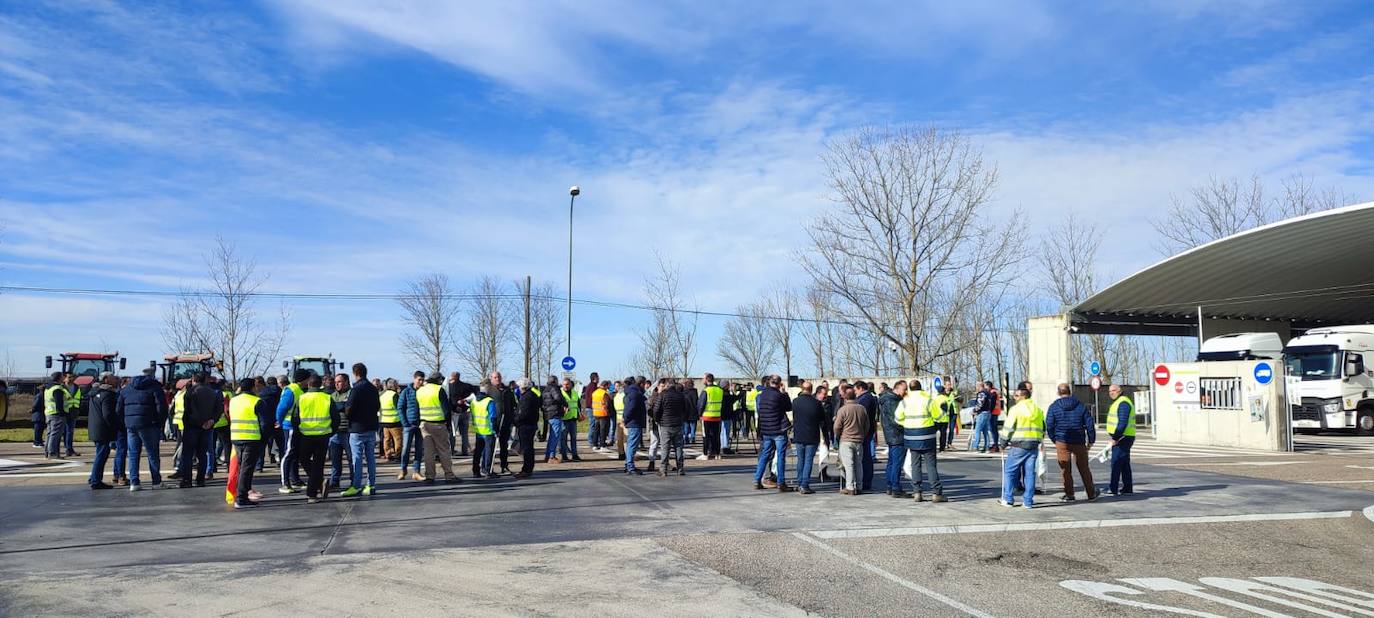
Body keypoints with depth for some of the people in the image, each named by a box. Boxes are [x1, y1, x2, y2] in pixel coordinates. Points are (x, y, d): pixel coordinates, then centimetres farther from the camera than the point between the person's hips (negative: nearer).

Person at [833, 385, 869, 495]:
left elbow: (837, 427, -9)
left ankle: (850, 487, -2)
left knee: (848, 464, -1)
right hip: (859, 441, 5)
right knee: (858, 464, 11)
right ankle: (857, 487, 14)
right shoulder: (862, 409, 2)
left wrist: (837, 437, 9)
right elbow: (867, 426, 10)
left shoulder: (843, 410, -13)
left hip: (846, 441, -5)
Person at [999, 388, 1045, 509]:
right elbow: (1043, 429, 20)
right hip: (1034, 446, 6)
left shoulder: (1016, 409, -7)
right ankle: (1028, 501, 8)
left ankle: (1008, 499, 4)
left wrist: (1004, 443, 3)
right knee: (1029, 473, 8)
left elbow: (1008, 428, -8)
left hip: (1018, 445, -6)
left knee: (1010, 471, 4)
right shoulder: (1038, 410, 13)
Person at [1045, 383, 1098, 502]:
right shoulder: (1081, 405, 4)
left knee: (1065, 470, 5)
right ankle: (1091, 494, 19)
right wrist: (1091, 441, 11)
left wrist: (1054, 440, 8)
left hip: (1062, 442, -2)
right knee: (1084, 469, 11)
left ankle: (1069, 494, 6)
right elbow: (1090, 424, 3)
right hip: (1079, 442, 2)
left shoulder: (1053, 407, -1)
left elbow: (1049, 425, -4)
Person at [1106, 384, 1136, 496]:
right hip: (1121, 438, 11)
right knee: (1125, 464, 13)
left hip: (1122, 438, -11)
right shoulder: (1118, 402, 19)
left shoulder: (1123, 403, -15)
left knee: (1116, 463, -10)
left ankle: (1113, 488, -11)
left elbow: (1123, 423, -23)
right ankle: (1127, 488, 18)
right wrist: (1115, 437, 21)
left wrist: (1115, 438, -23)